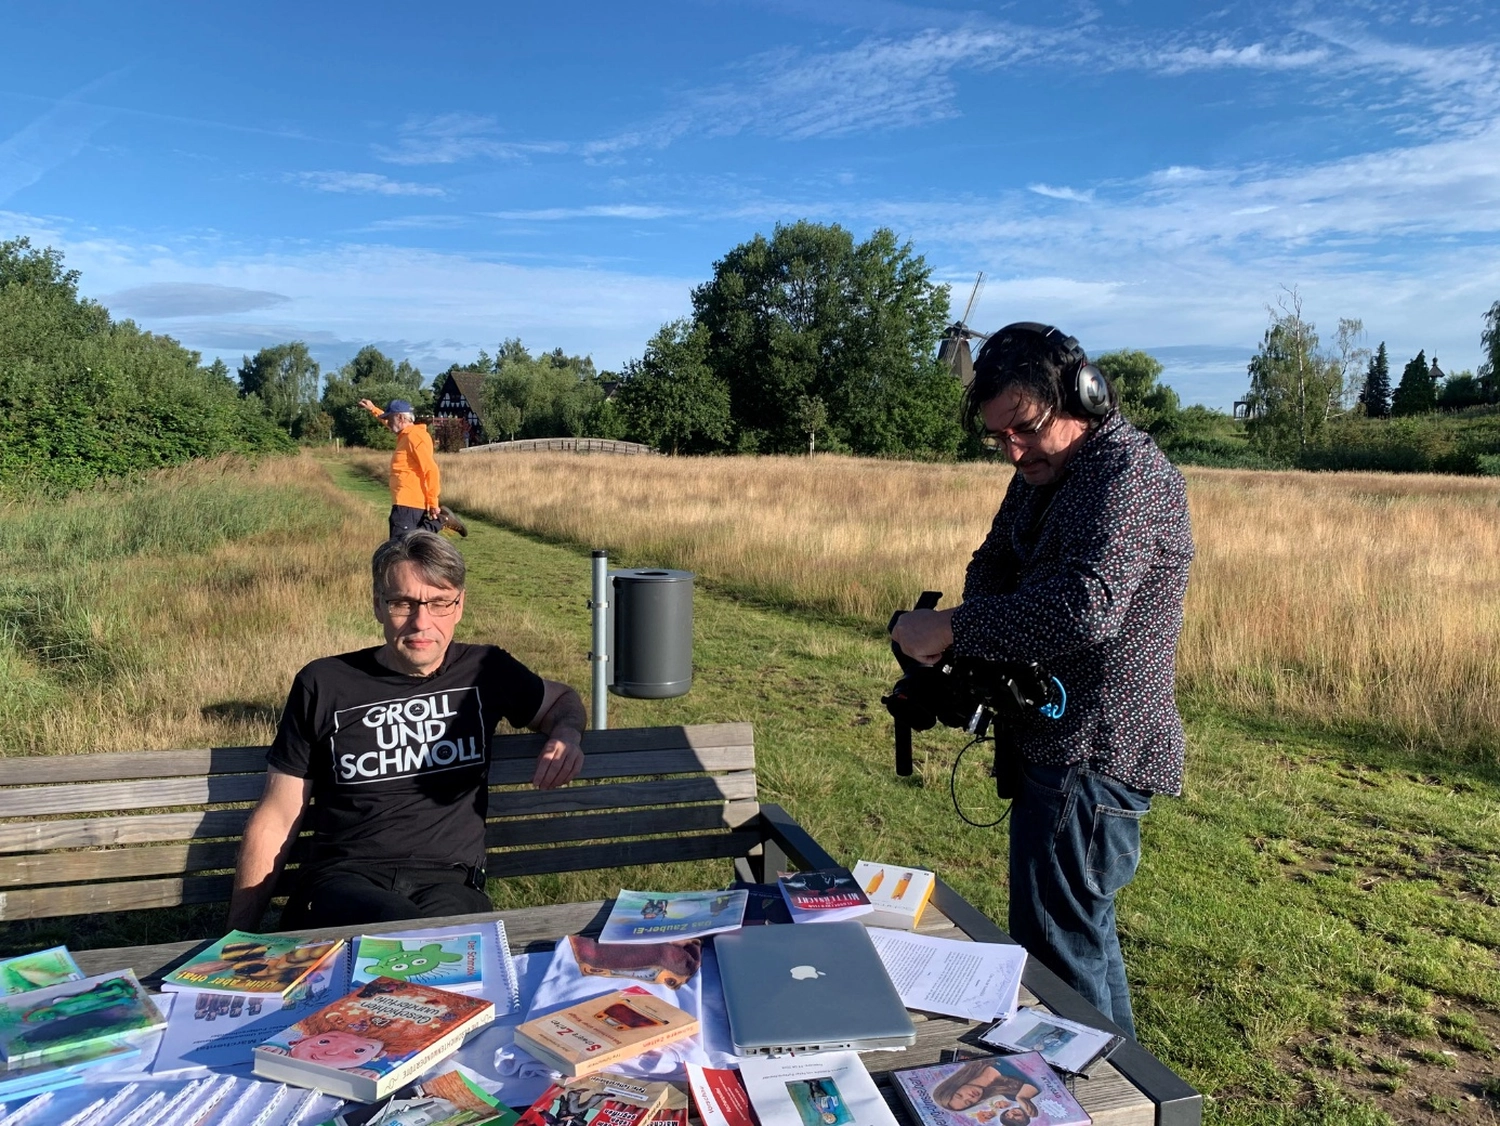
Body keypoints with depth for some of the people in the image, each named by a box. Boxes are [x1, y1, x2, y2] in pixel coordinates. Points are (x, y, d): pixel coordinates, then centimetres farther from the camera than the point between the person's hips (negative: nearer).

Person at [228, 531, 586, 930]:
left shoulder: (486, 671, 12)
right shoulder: (323, 684, 8)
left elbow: (561, 699, 31)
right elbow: (274, 822, 12)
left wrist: (566, 735, 6)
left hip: (448, 882, 2)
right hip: (342, 880, -1)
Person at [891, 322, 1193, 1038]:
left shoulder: (1127, 473, -20)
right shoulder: (1043, 472, 11)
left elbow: (1087, 606, -35)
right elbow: (994, 567, 15)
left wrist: (949, 628, -27)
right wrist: (977, 656, -6)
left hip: (1092, 758, -10)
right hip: (1060, 748, 10)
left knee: (1054, 961, -3)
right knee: (1084, 936, 23)